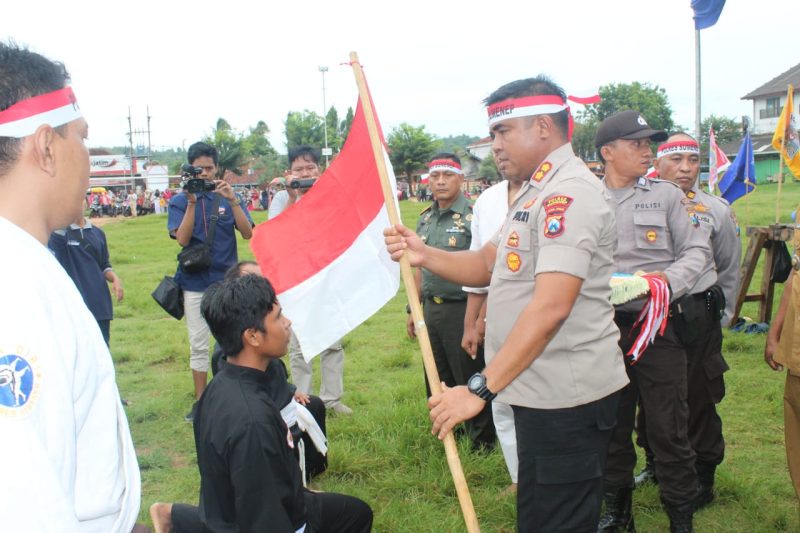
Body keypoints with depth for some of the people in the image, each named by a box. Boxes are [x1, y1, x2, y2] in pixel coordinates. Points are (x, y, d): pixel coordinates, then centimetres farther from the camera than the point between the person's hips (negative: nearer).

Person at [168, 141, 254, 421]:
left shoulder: (228, 197, 3)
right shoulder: (179, 201, 2)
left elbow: (247, 233, -7)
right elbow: (182, 238, -11)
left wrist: (232, 200, -18)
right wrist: (191, 202, -19)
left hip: (227, 280, 0)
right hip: (195, 282, 0)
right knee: (198, 345, 5)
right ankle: (200, 401, 15)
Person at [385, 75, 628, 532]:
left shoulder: (569, 192, -18)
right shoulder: (536, 192, 16)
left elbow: (550, 308, -27)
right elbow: (487, 266, 15)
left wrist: (479, 389, -28)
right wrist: (423, 255, -3)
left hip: (565, 396, -10)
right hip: (545, 391, 10)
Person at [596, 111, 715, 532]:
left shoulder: (665, 194, 4)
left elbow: (697, 251, 3)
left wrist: (669, 279, -15)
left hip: (659, 324, -1)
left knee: (668, 426, 1)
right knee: (611, 424, 13)